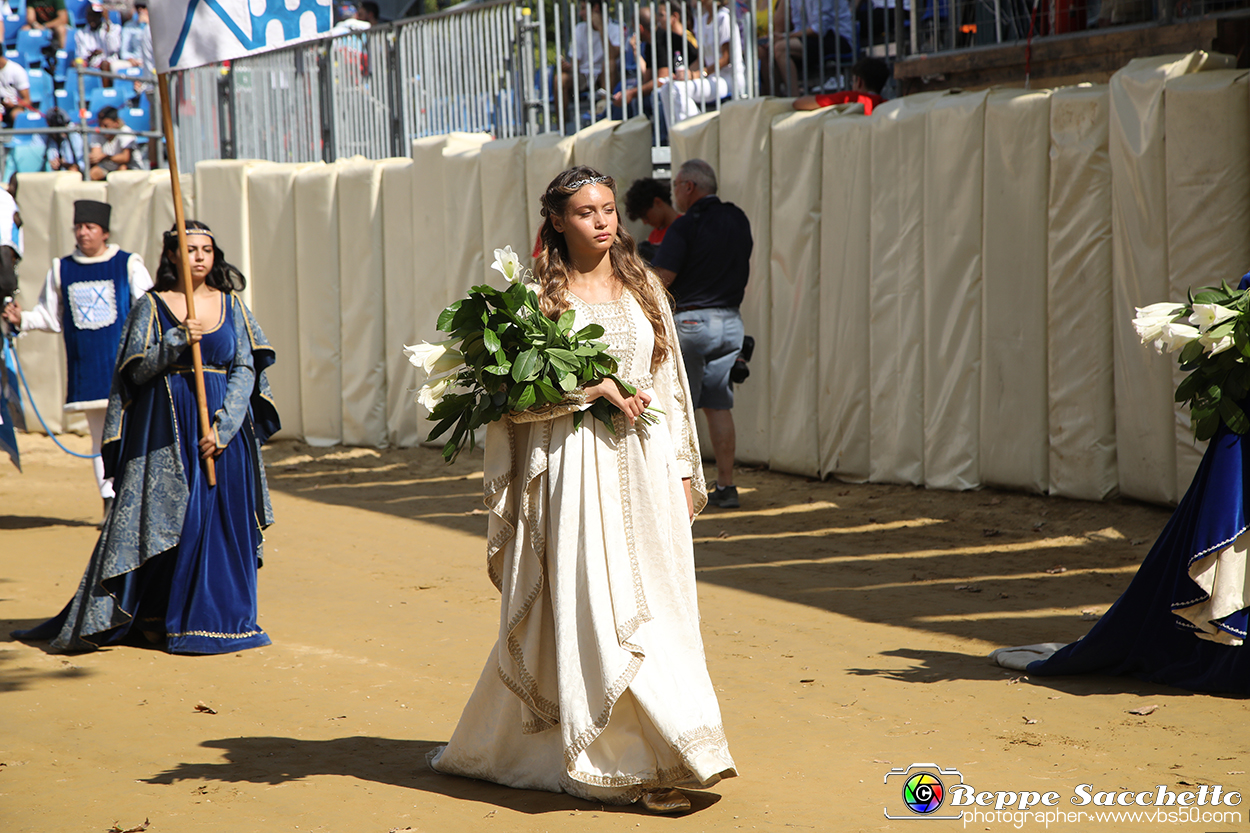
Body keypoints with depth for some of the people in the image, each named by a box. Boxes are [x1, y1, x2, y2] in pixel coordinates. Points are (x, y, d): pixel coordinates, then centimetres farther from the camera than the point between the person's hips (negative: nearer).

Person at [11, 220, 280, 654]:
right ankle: (154, 616, 9)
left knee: (219, 519, 1)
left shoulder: (231, 305, 8)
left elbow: (245, 370, 1)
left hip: (222, 427, 2)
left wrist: (222, 425, -11)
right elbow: (137, 370, -4)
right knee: (163, 518, -2)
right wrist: (178, 341, -19)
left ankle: (210, 617, 11)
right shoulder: (151, 306, 2)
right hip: (166, 430, -2)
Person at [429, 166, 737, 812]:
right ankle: (647, 764, -4)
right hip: (574, 468, -5)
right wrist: (589, 388, -15)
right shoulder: (537, 294, -2)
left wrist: (684, 471, 12)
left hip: (646, 469, 5)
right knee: (600, 611, -8)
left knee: (653, 606, 2)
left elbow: (669, 384, 15)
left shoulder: (642, 288, 12)